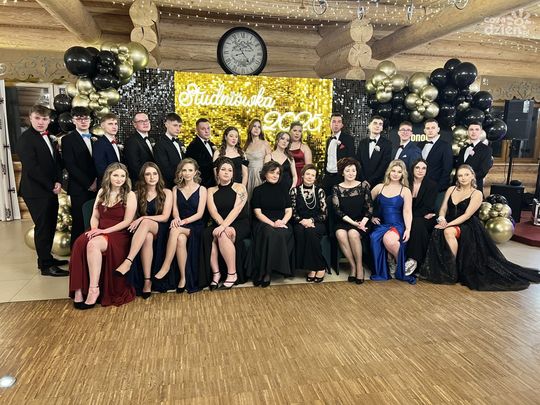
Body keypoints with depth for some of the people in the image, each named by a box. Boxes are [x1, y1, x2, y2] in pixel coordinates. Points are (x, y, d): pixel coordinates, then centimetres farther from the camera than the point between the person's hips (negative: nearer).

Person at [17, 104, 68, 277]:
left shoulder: (48, 137, 13)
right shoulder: (26, 139, -11)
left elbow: (57, 161, 11)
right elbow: (32, 168, -18)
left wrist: (58, 182, -5)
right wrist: (51, 186, -13)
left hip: (50, 190, 8)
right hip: (36, 192, -8)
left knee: (50, 226, 14)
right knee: (42, 227, -1)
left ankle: (46, 257, 29)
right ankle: (46, 265, 7)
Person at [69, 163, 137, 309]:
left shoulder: (130, 195, 1)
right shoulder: (102, 192, 17)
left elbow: (127, 221, -6)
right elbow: (95, 216, 16)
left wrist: (105, 231, -14)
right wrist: (94, 229, -5)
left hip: (118, 234, -4)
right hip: (99, 232, 5)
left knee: (93, 244, -35)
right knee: (79, 243, -29)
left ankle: (94, 289, -30)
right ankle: (79, 289, -28)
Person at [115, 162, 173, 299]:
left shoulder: (166, 193, 7)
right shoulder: (137, 194, 14)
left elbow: (165, 217, -3)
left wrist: (143, 219, -14)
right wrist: (135, 223, -14)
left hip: (161, 231, -2)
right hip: (143, 231, 2)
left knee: (146, 222, -37)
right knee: (147, 237, -37)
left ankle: (128, 262, -48)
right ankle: (147, 281, -36)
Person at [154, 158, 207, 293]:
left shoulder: (201, 190, 5)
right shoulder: (176, 189, 15)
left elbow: (199, 213, -4)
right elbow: (175, 210, 4)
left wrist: (184, 221, -19)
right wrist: (176, 218, -20)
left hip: (195, 226, -2)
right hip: (180, 225, 2)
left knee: (175, 231, -34)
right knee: (180, 239, -34)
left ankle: (165, 267, -30)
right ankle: (183, 277, -28)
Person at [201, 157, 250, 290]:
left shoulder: (240, 188, 1)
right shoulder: (211, 191, 10)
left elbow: (237, 209, -13)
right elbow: (213, 212, -4)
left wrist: (224, 227, -26)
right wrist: (224, 227, -22)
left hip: (240, 224, -3)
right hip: (220, 225, 3)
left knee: (222, 235, -33)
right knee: (207, 234, -29)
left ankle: (232, 274, -22)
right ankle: (215, 273, -22)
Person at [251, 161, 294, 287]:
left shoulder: (283, 189, 16)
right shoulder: (258, 190, 9)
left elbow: (289, 211, 11)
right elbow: (258, 213, 0)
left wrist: (282, 221, -11)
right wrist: (272, 223, -15)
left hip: (282, 223, 2)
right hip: (263, 224, -2)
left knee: (282, 234, -33)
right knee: (271, 233, -36)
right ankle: (265, 272, -27)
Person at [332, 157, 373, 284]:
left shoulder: (363, 187, 4)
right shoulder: (336, 189, 4)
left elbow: (369, 208, 2)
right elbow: (337, 210, -3)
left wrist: (363, 222, -14)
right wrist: (353, 222, -13)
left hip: (361, 222, -1)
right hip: (343, 222, 1)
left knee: (353, 233, -33)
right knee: (340, 234, -32)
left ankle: (359, 266, -15)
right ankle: (353, 266, -17)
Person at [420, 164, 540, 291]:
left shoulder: (477, 194, -2)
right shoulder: (451, 189, 11)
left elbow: (467, 215, -12)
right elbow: (443, 208, 9)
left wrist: (448, 224, -22)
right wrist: (441, 219, -14)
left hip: (467, 227, -4)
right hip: (449, 224, 4)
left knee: (448, 231, -36)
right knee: (437, 232, -30)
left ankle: (452, 271, -22)